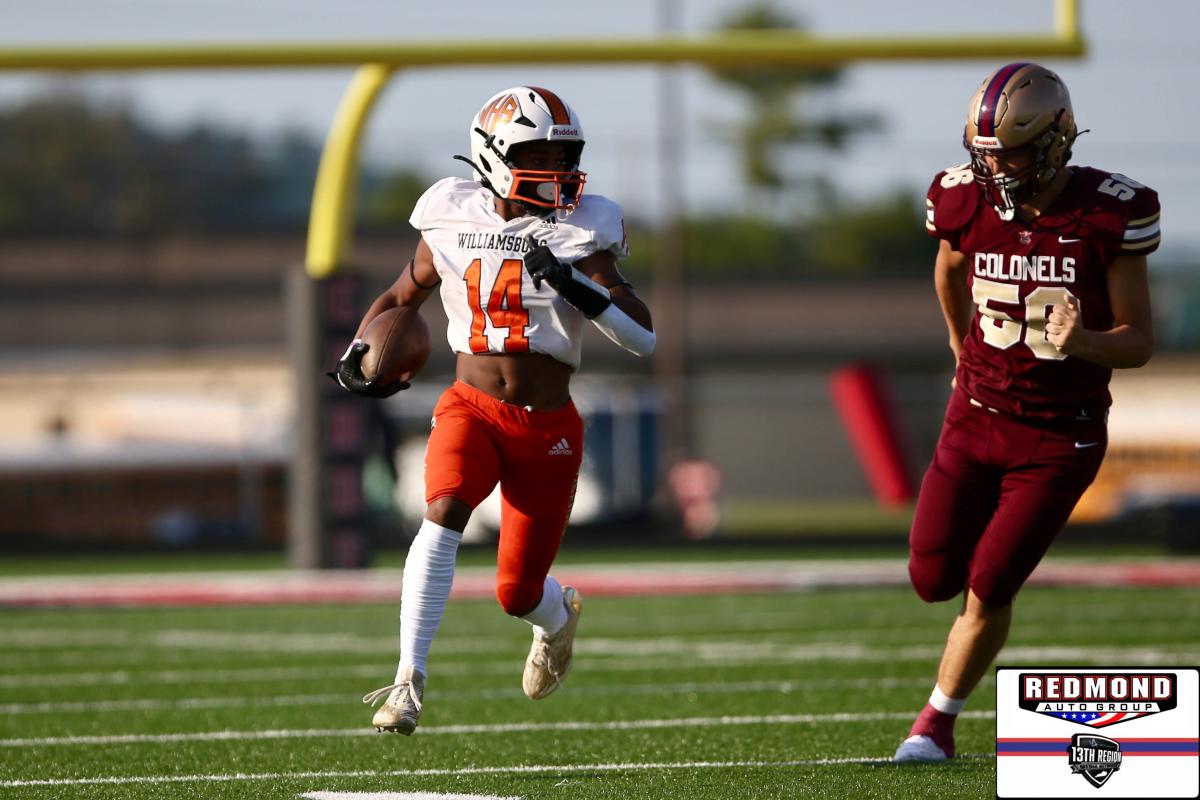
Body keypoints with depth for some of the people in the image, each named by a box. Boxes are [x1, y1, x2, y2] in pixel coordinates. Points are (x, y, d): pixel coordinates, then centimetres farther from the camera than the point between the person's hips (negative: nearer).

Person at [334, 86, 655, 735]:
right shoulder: (452, 221, 0)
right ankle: (409, 682, -28)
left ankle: (559, 614, 43)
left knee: (518, 595, 3)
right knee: (444, 512, -30)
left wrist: (577, 285, -26)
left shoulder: (580, 233, -6)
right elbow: (402, 297, 18)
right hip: (471, 409, 1)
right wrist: (357, 351, -1)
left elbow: (643, 338, -13)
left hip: (546, 428, -1)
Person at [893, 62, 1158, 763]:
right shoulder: (969, 202, -7)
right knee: (934, 578, 3)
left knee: (987, 590, -8)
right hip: (976, 416, 4)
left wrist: (1083, 343, -32)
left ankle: (938, 722, 14)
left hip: (1058, 438, -4)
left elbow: (1141, 340, -12)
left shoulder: (1108, 214, -17)